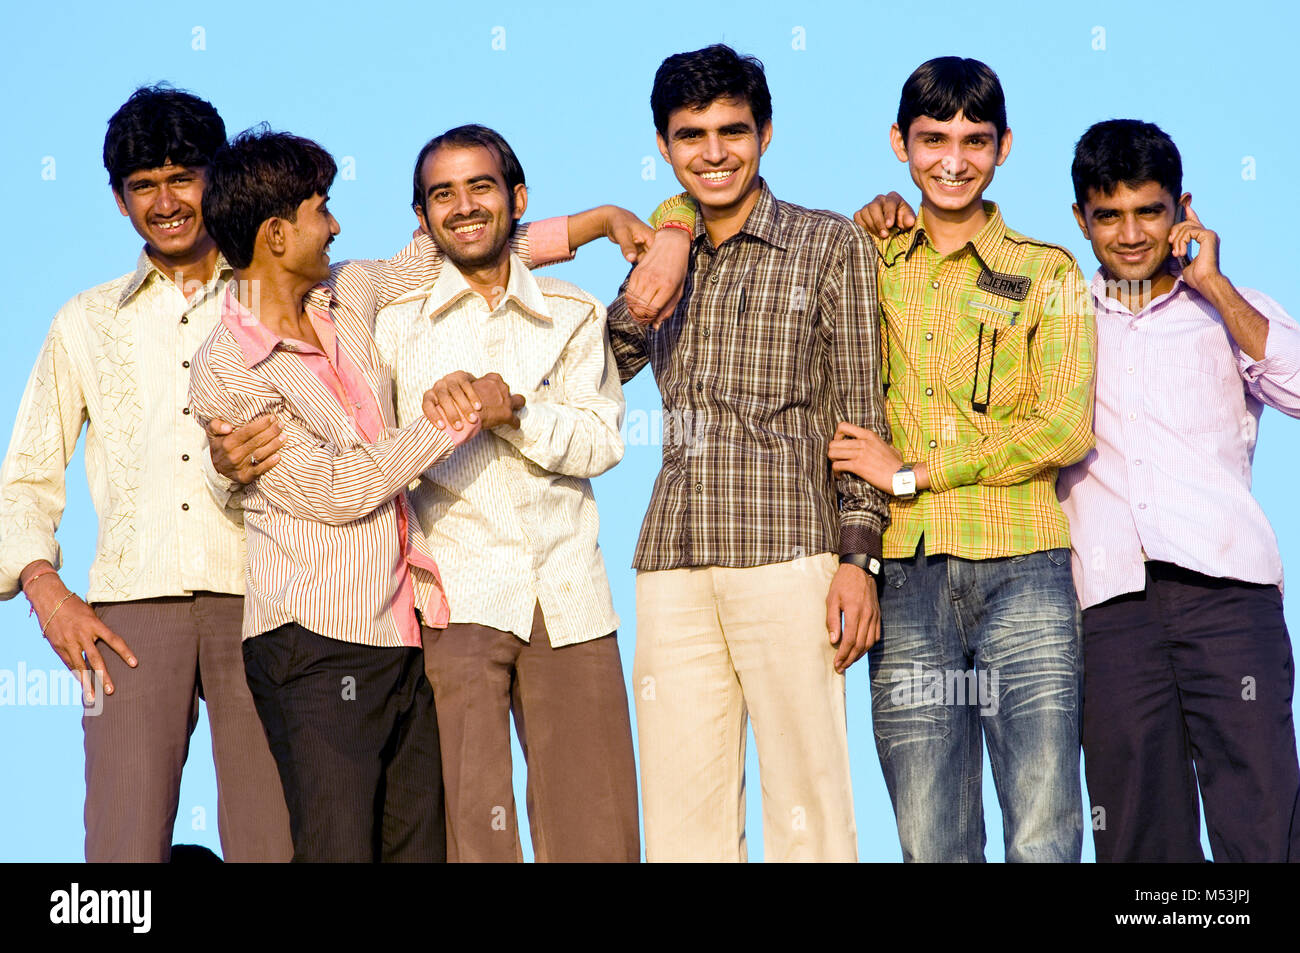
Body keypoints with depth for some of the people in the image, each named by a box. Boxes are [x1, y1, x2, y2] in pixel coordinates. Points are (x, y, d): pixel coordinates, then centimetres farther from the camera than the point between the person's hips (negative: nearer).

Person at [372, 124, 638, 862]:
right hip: (454, 596, -2)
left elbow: (601, 442, 0)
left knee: (596, 826, 1)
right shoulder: (397, 324, 7)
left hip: (569, 594, 2)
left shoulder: (575, 316, 12)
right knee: (469, 822, -8)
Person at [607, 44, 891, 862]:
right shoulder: (666, 256, 19)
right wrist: (635, 308, 0)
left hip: (788, 554, -4)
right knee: (682, 808, 2)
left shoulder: (830, 243, 7)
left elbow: (861, 409, 2)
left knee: (806, 796, -5)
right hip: (673, 566, 4)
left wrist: (859, 557, -7)